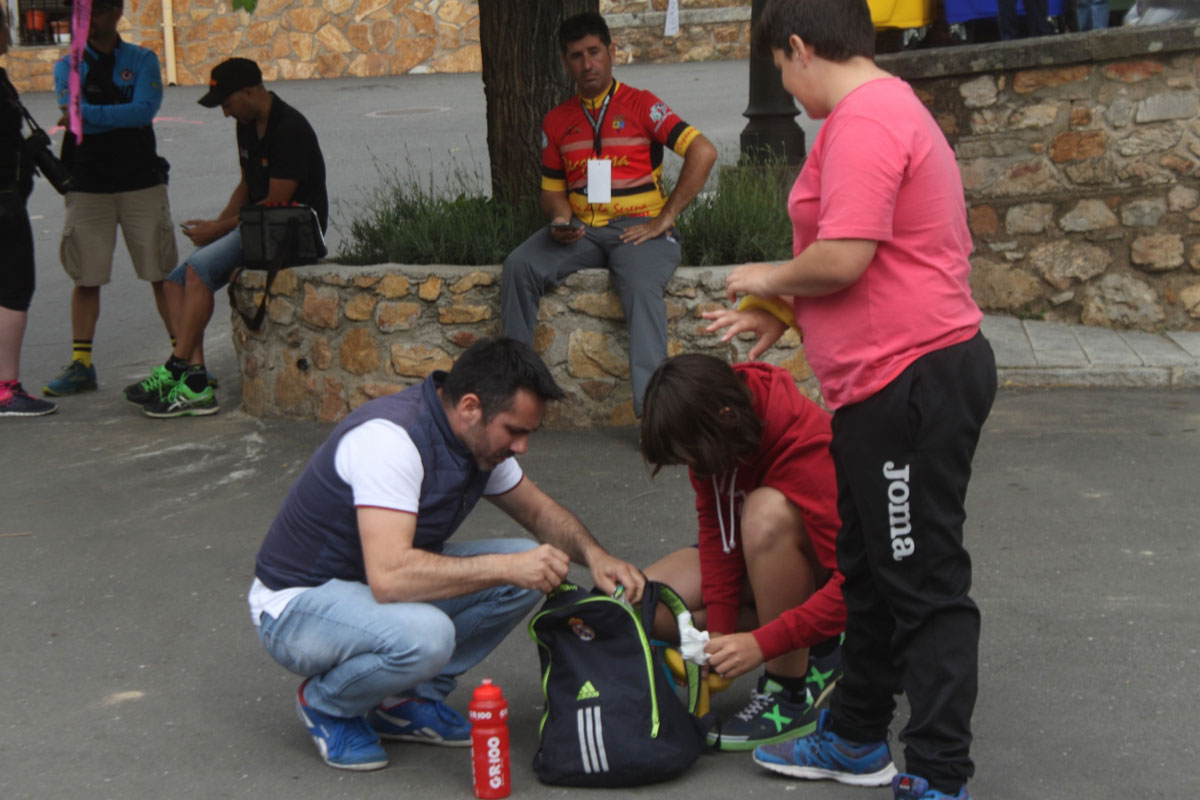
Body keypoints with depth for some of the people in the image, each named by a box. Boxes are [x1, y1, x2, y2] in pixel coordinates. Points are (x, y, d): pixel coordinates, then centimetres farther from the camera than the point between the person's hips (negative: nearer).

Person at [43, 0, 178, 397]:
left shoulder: (142, 60, 5)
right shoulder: (68, 65, 7)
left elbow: (145, 109, -13)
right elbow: (74, 115, -10)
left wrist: (90, 115, -20)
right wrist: (123, 116, -20)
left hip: (141, 182, -1)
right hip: (87, 185, 1)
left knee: (163, 274, 0)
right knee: (85, 277, 3)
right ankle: (81, 364, 10)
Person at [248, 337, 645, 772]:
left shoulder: (480, 437, -3)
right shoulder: (391, 437, -30)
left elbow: (539, 510, 14)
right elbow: (390, 576, -40)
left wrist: (594, 554, -7)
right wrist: (506, 567, -34)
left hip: (381, 582, 9)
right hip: (297, 602, -9)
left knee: (530, 570, -6)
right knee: (424, 634, -37)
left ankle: (406, 700, 5)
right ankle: (326, 702, -5)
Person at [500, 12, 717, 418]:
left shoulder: (641, 106, 2)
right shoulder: (557, 121, 17)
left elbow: (703, 152, -8)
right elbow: (552, 189, 20)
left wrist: (664, 218, -11)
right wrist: (560, 220, -5)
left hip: (637, 228, -4)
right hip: (580, 230, 4)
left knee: (641, 285, -35)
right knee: (519, 265, -21)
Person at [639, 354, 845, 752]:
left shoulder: (808, 447, -35)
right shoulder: (711, 431, -15)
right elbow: (716, 525, -10)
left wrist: (762, 643, -42)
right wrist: (719, 633, -19)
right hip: (762, 559, 7)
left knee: (768, 510, -38)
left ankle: (792, 692, -23)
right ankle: (812, 648, -1)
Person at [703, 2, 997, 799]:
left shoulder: (863, 121, -17)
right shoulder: (893, 108, 18)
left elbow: (842, 258, -25)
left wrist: (768, 280, -7)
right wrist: (781, 315, 17)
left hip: (913, 379, -11)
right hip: (897, 381, 11)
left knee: (923, 585, -3)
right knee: (871, 569, 20)